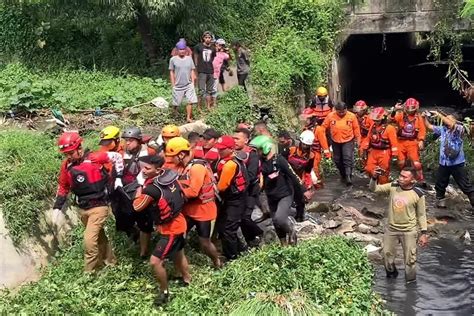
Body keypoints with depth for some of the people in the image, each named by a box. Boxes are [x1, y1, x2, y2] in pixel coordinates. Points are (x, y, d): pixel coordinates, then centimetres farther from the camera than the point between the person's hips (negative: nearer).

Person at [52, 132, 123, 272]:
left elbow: (116, 157, -5)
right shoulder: (66, 165, -1)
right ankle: (110, 262, 40)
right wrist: (57, 208, 8)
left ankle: (89, 272, -1)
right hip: (82, 209, 6)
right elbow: (63, 187, 11)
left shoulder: (93, 158, -17)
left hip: (99, 207, -6)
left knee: (89, 240, -14)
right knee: (99, 237, 20)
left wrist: (118, 178, -4)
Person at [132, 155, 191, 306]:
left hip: (171, 227, -9)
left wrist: (140, 184, -6)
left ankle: (164, 292, 12)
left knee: (155, 261, -5)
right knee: (178, 254, 29)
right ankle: (187, 279, 50)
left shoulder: (152, 188, -29)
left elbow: (137, 206, -14)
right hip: (178, 222, 9)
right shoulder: (168, 175, -7)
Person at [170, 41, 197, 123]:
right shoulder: (173, 59, -4)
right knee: (176, 102, 9)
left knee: (190, 101, -10)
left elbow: (192, 71, 8)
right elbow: (171, 72, 1)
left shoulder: (189, 58, 3)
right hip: (178, 85, -1)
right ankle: (175, 114, 35)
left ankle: (188, 117, -2)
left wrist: (193, 83, 3)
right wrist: (173, 85, -2)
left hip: (188, 85, 2)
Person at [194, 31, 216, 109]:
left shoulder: (213, 49, 10)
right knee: (202, 91, -7)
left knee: (209, 91, 9)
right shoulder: (198, 47, 0)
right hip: (202, 72, -4)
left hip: (211, 72, 4)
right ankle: (199, 107, -1)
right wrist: (196, 69, 3)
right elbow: (196, 58, 5)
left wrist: (214, 71, 13)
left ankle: (209, 107, 17)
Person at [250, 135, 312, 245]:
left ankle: (291, 231, 6)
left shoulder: (279, 160, -19)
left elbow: (292, 175, -16)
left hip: (285, 195, -6)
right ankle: (284, 244, 32)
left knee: (279, 218, -24)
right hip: (272, 198, 6)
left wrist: (304, 190, -14)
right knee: (276, 224, 12)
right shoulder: (261, 162, -3)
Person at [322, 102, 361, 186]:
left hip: (348, 141, -3)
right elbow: (324, 127, -1)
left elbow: (356, 128, -1)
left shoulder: (351, 116, -9)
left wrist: (358, 139, 2)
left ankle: (348, 177, -15)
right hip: (335, 141, 3)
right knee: (337, 159, 13)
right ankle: (343, 175, 33)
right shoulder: (330, 116, -8)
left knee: (348, 158, -15)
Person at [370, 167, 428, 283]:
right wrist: (374, 178, -27)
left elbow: (421, 215, -7)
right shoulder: (393, 187, -9)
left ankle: (411, 282, 30)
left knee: (410, 259, 9)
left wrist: (424, 233, -7)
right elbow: (374, 188, -7)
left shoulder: (418, 194, -16)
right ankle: (391, 274, 45)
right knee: (387, 255, 18)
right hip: (391, 229, 3)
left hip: (409, 231, -3)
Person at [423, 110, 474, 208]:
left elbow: (451, 124, -28)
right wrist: (425, 117, -3)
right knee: (440, 184, 18)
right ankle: (440, 200, 38)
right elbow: (429, 126, 14)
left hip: (457, 163, -5)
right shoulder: (442, 129, 8)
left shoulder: (459, 129, -9)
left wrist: (439, 114, -23)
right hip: (443, 163, 5)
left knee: (466, 186, 1)